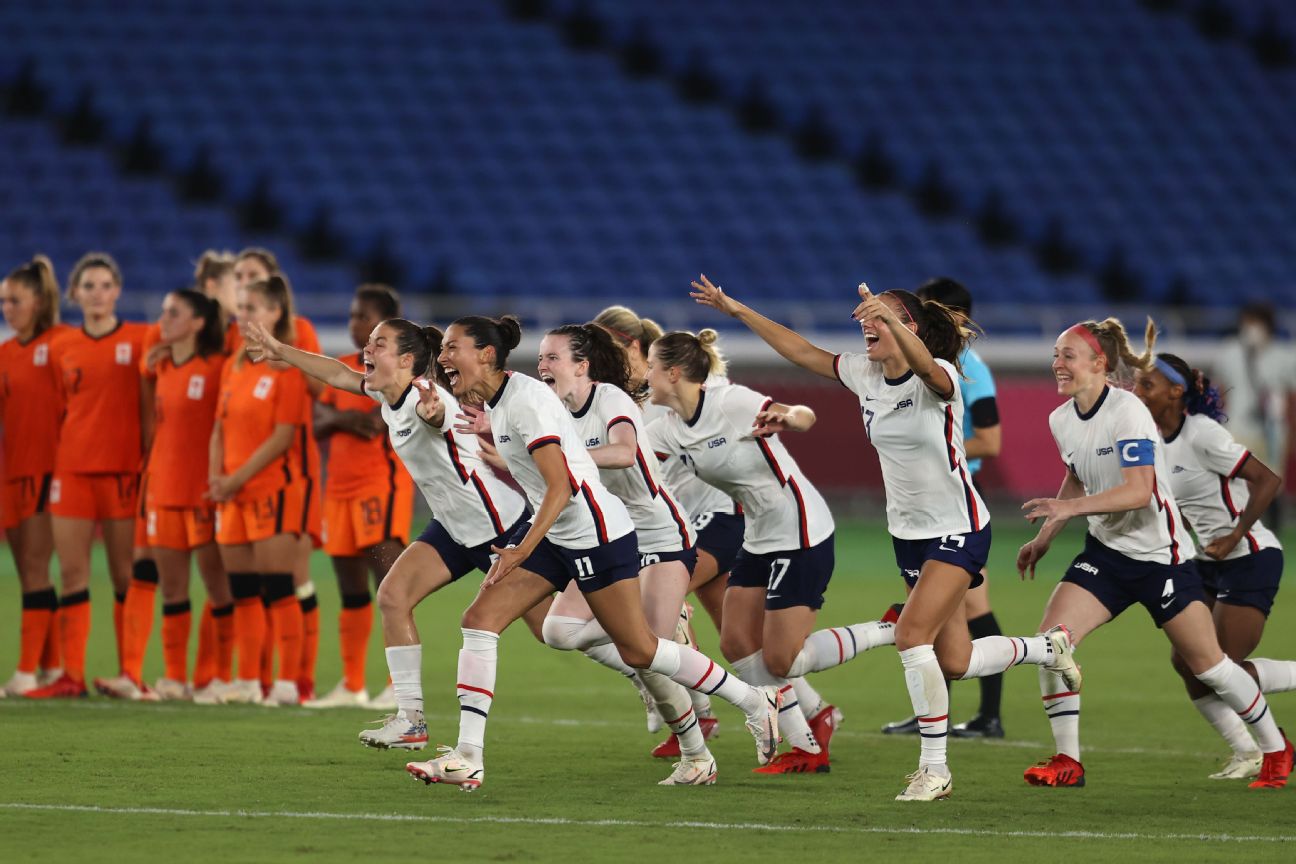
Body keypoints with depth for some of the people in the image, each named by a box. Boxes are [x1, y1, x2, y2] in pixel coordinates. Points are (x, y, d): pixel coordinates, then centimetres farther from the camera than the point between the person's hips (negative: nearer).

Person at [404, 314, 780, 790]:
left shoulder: (526, 400, -22)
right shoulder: (494, 402, 6)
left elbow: (561, 485, -28)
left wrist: (522, 550, -31)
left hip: (596, 532, -9)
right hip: (550, 532, 9)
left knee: (639, 650, 1)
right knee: (479, 619, -7)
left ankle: (755, 703, 20)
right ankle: (467, 757, -4)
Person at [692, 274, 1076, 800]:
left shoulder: (937, 378, -20)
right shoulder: (865, 374, 1)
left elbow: (925, 367, -43)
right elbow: (802, 352, 9)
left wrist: (888, 318, -62)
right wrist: (736, 310, 5)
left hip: (959, 530, -7)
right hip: (910, 533, 7)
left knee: (911, 634, -20)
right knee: (954, 662, 8)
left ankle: (934, 769, -10)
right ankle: (1047, 648, 37)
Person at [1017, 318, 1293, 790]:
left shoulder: (1127, 411, -20)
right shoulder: (1061, 420, 3)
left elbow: (1139, 490, -30)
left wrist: (1069, 508, -37)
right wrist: (1044, 538, 17)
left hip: (1160, 554, -6)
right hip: (1105, 551, 6)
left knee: (1208, 665, 2)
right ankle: (1067, 761, -5)